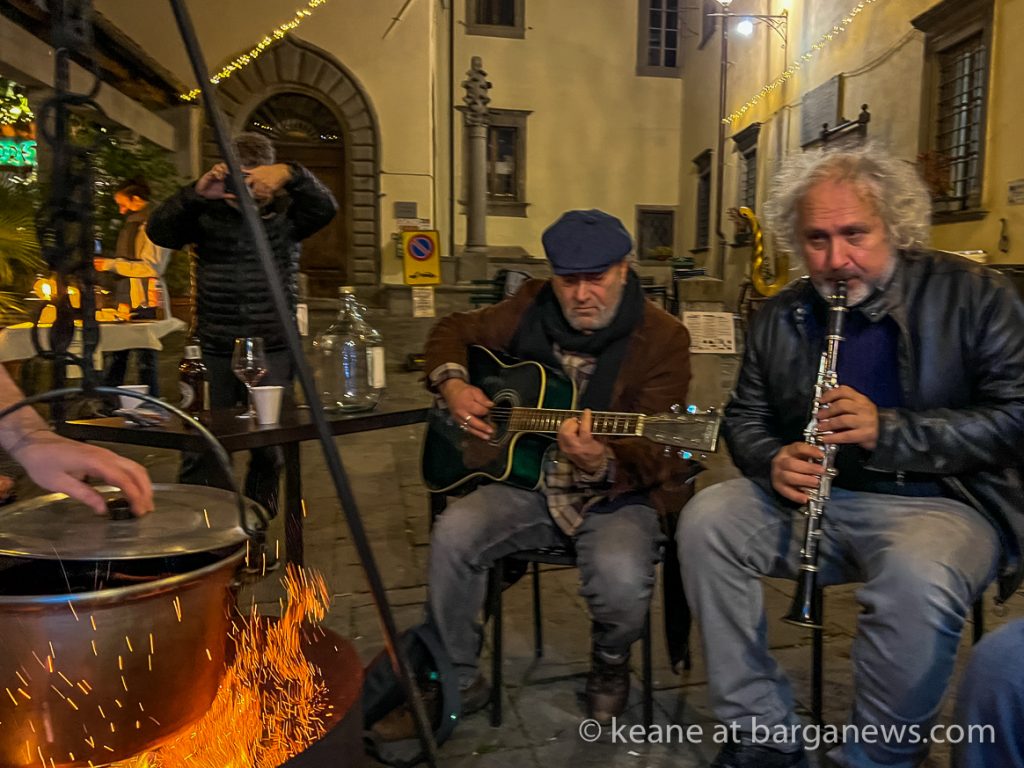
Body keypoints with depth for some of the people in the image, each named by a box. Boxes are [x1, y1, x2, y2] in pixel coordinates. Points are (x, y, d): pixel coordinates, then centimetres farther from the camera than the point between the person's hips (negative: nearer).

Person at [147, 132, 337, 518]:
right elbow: (159, 231, -6)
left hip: (273, 349, 0)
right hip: (214, 351, 1)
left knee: (269, 445, 1)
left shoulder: (285, 212, 4)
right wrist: (195, 193, -20)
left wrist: (293, 175, -31)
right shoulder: (207, 213, 6)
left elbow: (325, 208, -13)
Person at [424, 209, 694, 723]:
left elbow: (651, 454, -16)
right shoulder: (532, 310, 2)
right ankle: (456, 679, 2)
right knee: (453, 534, -23)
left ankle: (610, 663, 9)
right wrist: (451, 383, -4)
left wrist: (601, 462, -39)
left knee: (620, 578, -32)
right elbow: (453, 330, 17)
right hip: (529, 481, 4)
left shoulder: (661, 338, -11)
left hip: (619, 494, -3)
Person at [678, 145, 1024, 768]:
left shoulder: (972, 296, -6)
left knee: (918, 577, -36)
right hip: (820, 498, 4)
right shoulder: (780, 317, 6)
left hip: (942, 501, -4)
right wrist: (775, 461, -11)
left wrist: (890, 432, -24)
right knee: (706, 520, -17)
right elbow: (746, 417, 12)